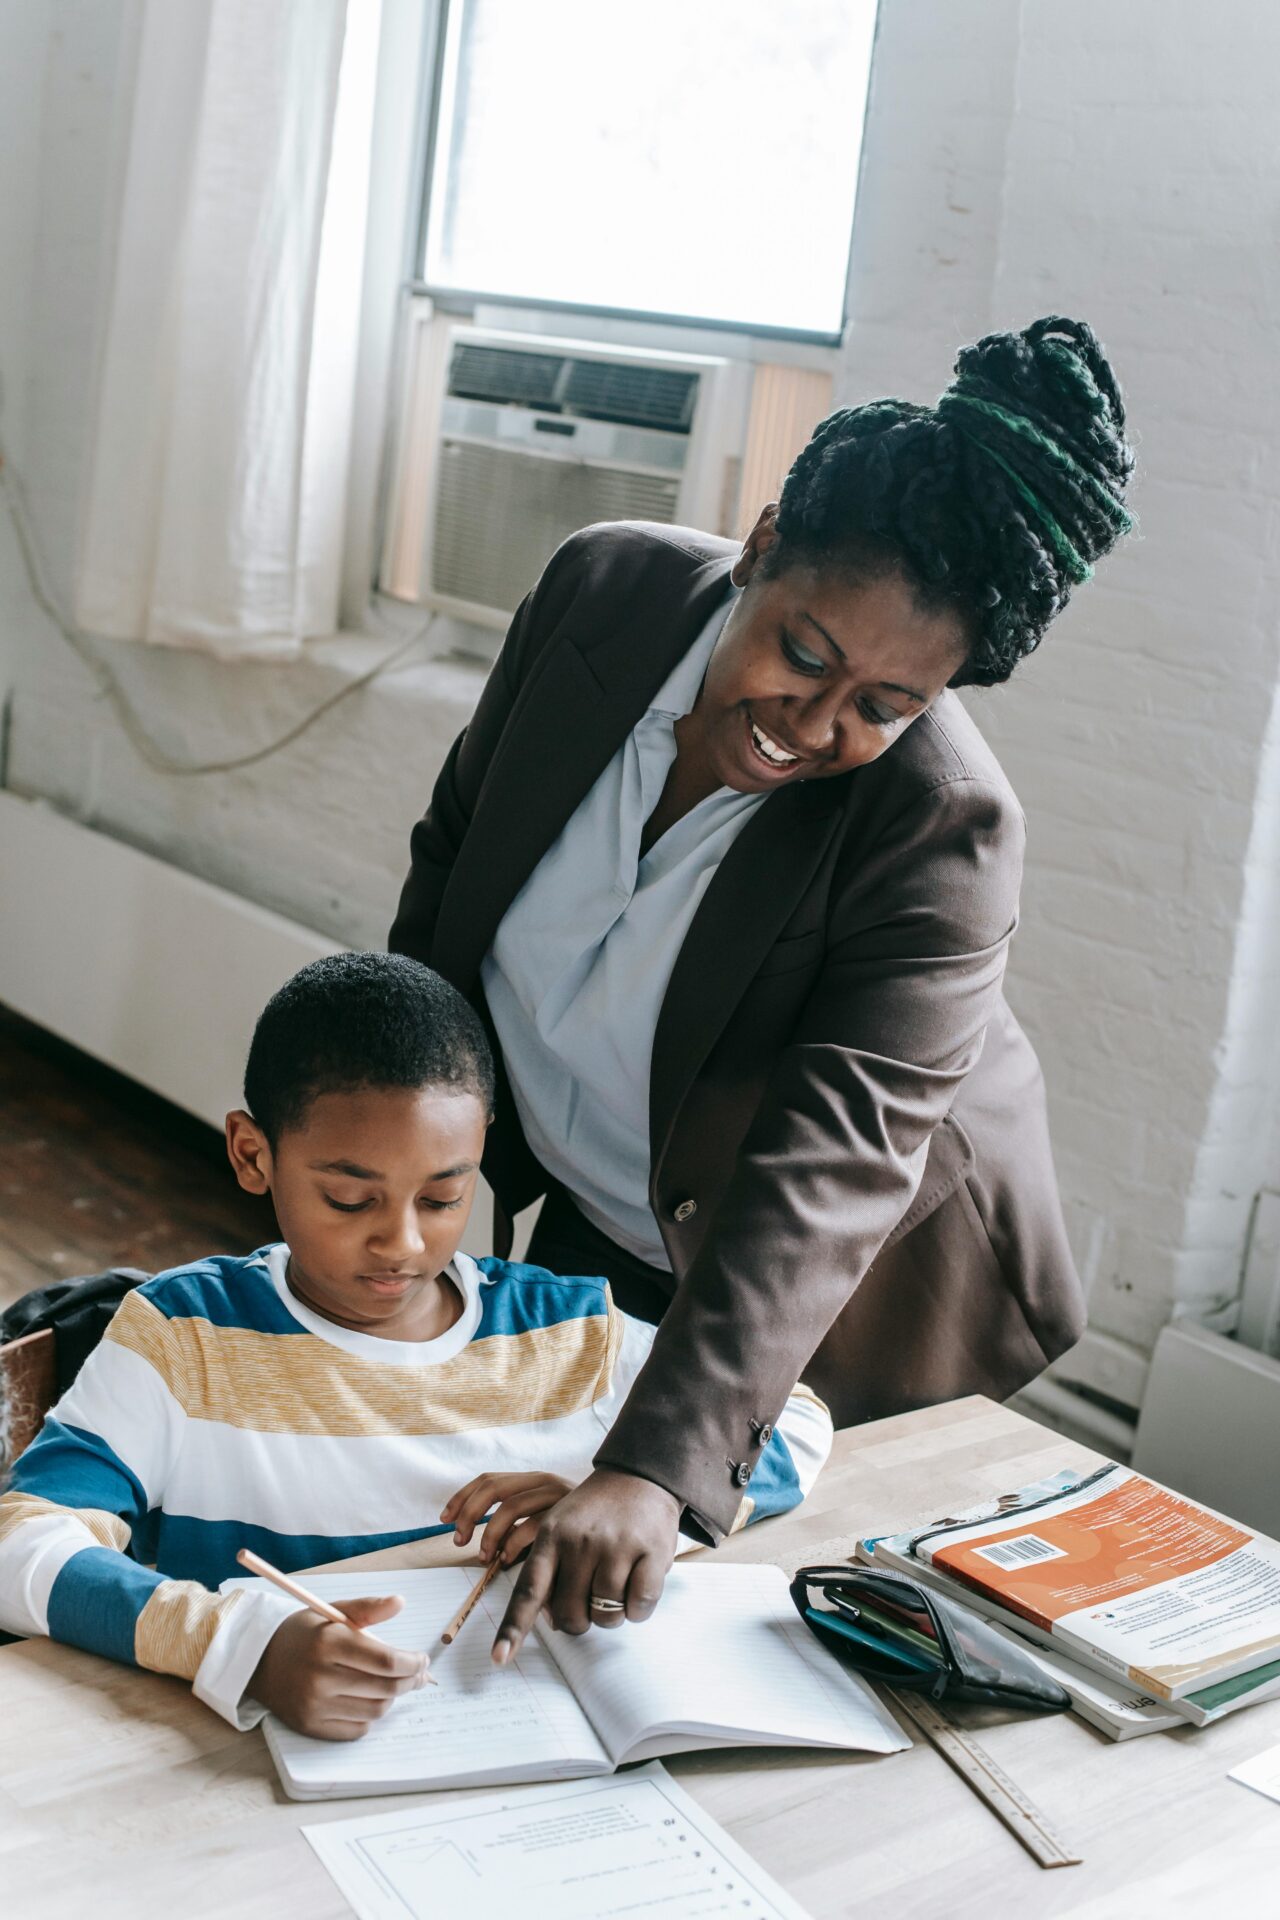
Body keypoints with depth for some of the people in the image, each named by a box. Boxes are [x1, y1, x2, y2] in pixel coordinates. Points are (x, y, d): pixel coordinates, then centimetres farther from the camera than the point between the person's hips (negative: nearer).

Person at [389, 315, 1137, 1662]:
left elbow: (826, 1173, -40)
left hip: (824, 1304, -4)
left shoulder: (944, 830, -32)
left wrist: (656, 1469, -49)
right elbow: (455, 850, -2)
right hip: (591, 1226, 5)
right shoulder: (606, 589, -19)